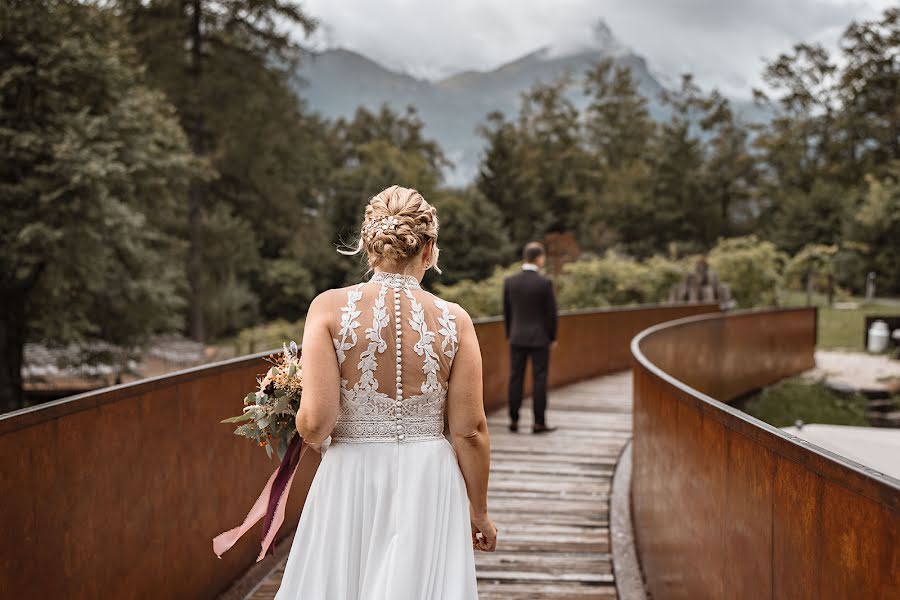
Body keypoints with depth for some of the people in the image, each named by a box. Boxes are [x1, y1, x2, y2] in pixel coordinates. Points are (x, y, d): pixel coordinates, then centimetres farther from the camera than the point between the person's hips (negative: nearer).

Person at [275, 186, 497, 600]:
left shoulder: (330, 308, -9)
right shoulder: (454, 321, -5)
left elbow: (315, 422, -14)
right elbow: (470, 432, -3)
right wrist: (478, 511, 10)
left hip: (352, 481, -1)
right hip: (429, 487, 1)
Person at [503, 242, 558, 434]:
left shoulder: (509, 281, -2)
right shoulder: (544, 283, -14)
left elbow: (507, 311, 5)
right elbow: (551, 313, -9)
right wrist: (553, 338, 4)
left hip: (517, 337, 4)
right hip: (539, 338, -4)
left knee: (516, 379, 8)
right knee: (539, 380, 1)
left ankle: (514, 421, 9)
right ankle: (539, 423, 1)